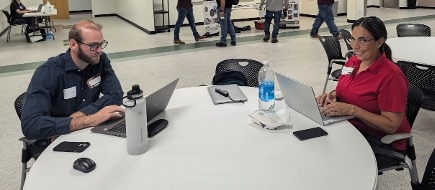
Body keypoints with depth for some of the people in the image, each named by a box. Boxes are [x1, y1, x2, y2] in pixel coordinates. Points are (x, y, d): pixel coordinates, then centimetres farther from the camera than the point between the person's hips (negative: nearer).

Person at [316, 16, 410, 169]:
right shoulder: (353, 61, 2)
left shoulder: (391, 76, -21)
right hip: (351, 127, 7)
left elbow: (391, 125, -21)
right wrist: (333, 95, -6)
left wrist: (352, 109, -29)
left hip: (383, 142, -7)